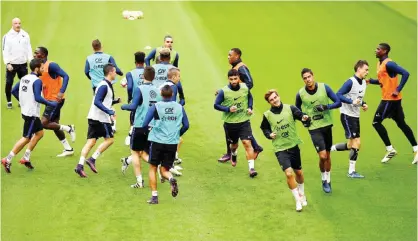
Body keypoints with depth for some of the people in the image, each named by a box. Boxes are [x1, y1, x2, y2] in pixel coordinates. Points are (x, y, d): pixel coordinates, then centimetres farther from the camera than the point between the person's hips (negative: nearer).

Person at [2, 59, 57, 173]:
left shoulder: (24, 78, 8)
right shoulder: (37, 81, -17)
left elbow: (14, 91, 13)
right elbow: (38, 98, -23)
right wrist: (51, 104, -13)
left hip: (25, 111, 9)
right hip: (32, 113, -9)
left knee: (39, 132, 20)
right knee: (26, 138, -3)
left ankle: (26, 158, 21)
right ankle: (7, 160, -3)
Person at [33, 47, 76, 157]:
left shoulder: (51, 65, -16)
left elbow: (65, 76, -23)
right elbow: (41, 85, 21)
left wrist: (61, 92, -32)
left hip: (56, 99, -9)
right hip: (50, 100, 9)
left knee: (44, 123, -13)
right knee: (54, 125, 12)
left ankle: (68, 129, 2)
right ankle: (68, 149, 20)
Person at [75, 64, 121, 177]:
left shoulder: (106, 85, 17)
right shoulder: (104, 86, -13)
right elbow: (97, 102, -21)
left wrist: (115, 101, 17)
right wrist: (109, 111, -26)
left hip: (93, 117, 9)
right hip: (101, 118, -9)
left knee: (91, 141, 3)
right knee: (109, 139, 1)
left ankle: (80, 165, -6)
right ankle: (92, 159, -3)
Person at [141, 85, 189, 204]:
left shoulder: (156, 106, -5)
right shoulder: (179, 107, 4)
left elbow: (145, 124, -8)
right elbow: (186, 125, 9)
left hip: (157, 141, -2)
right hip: (172, 143, 2)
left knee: (153, 168, 13)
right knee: (164, 169, 13)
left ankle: (154, 196, 6)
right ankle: (171, 179, -21)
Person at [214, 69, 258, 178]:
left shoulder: (245, 88, -5)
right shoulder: (223, 91, -14)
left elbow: (250, 97, 16)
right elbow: (216, 105, -8)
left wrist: (250, 108, 0)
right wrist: (228, 109, -22)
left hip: (244, 121, 0)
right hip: (230, 123, 0)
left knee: (247, 143, -14)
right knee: (234, 144, 19)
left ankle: (251, 167, -15)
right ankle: (234, 155, 55)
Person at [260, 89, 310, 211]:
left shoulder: (290, 108, -7)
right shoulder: (267, 115, -4)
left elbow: (302, 116, -16)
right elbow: (264, 128, 12)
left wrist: (305, 119, -38)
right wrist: (269, 135, -7)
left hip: (293, 145, 1)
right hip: (280, 149, -1)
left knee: (298, 172, 16)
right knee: (289, 173, -17)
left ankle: (302, 194, 45)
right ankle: (298, 200, -1)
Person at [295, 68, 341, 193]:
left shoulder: (324, 87, -7)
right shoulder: (300, 94, -7)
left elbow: (338, 102, -4)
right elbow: (298, 110, 11)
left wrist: (326, 107, -19)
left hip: (327, 125, 2)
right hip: (314, 128, -2)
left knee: (328, 156, 11)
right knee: (322, 156, -12)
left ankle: (328, 181, 29)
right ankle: (324, 180, 12)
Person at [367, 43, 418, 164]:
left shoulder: (388, 64, -17)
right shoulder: (380, 63, 13)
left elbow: (405, 74, -23)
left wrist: (398, 90, -24)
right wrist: (371, 81, 8)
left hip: (391, 98, -10)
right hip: (388, 98, 10)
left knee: (376, 122, -6)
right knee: (401, 124, 11)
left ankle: (390, 150, -1)